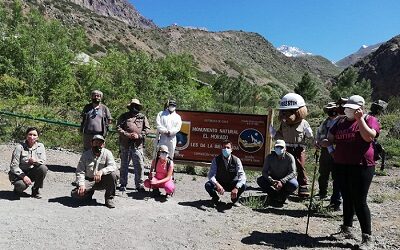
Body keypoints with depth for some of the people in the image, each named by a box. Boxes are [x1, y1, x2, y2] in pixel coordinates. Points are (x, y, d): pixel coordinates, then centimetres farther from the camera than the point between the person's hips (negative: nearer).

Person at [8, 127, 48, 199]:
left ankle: (35, 190, -5)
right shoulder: (20, 147, -14)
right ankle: (17, 189, 9)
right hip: (19, 173, -3)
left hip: (32, 172, 3)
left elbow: (43, 161, -8)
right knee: (21, 185, -33)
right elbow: (13, 166, -14)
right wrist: (23, 176, -27)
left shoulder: (40, 146, -4)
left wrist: (36, 161, -32)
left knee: (43, 168, -26)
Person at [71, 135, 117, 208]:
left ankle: (109, 198, -10)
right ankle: (89, 193, 15)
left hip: (102, 181, -1)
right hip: (89, 181, 1)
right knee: (75, 194, -21)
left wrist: (101, 171, -36)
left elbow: (113, 166, -18)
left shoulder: (107, 153, -4)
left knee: (112, 175, -30)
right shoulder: (86, 154, 0)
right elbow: (80, 171, -5)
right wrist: (81, 184, -21)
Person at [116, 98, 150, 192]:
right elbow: (118, 128, 1)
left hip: (138, 145, 0)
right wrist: (127, 135, -12)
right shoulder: (124, 116, 9)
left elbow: (147, 129, 7)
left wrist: (139, 135, -8)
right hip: (125, 145, 0)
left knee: (140, 166, -1)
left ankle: (139, 185, 10)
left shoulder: (143, 117, 11)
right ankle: (123, 184, 20)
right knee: (124, 165, 9)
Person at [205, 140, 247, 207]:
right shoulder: (216, 159, -14)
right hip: (219, 184, 0)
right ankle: (215, 198, 6)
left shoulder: (236, 160, -15)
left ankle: (234, 199, 4)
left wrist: (236, 188, -42)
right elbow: (211, 175, -22)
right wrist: (217, 184, -43)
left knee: (243, 186, -30)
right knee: (208, 185, -29)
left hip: (232, 185, 0)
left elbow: (242, 175, -24)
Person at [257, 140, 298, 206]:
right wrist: (271, 181, -34)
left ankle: (282, 196, -2)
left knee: (294, 184, -33)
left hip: (285, 179, -1)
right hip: (273, 178, 2)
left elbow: (293, 173, -22)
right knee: (260, 180, -23)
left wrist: (282, 181, -38)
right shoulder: (269, 157, -12)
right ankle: (274, 195, -1)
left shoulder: (289, 157, -17)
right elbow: (264, 171, -14)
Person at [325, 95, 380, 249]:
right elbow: (331, 139, 17)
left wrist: (360, 119, -15)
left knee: (359, 201, -5)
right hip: (341, 166, 6)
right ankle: (347, 229, 28)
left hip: (361, 166, -6)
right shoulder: (341, 122, 14)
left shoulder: (369, 119, -2)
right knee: (347, 198, 15)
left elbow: (369, 136, -21)